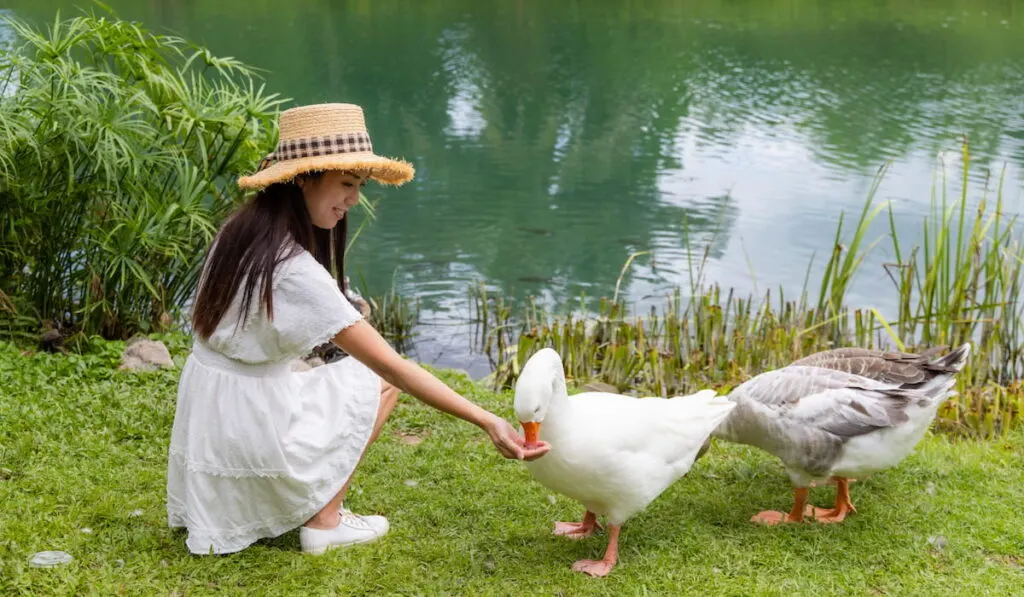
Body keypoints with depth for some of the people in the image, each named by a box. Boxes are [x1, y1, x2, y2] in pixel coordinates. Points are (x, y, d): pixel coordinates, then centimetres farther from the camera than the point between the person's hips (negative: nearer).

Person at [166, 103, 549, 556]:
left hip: (206, 416, 8)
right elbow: (394, 367, -25)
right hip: (252, 428, -8)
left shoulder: (238, 230, -1)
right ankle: (324, 523, 6)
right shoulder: (297, 273, -26)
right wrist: (487, 422, -24)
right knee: (380, 379, 8)